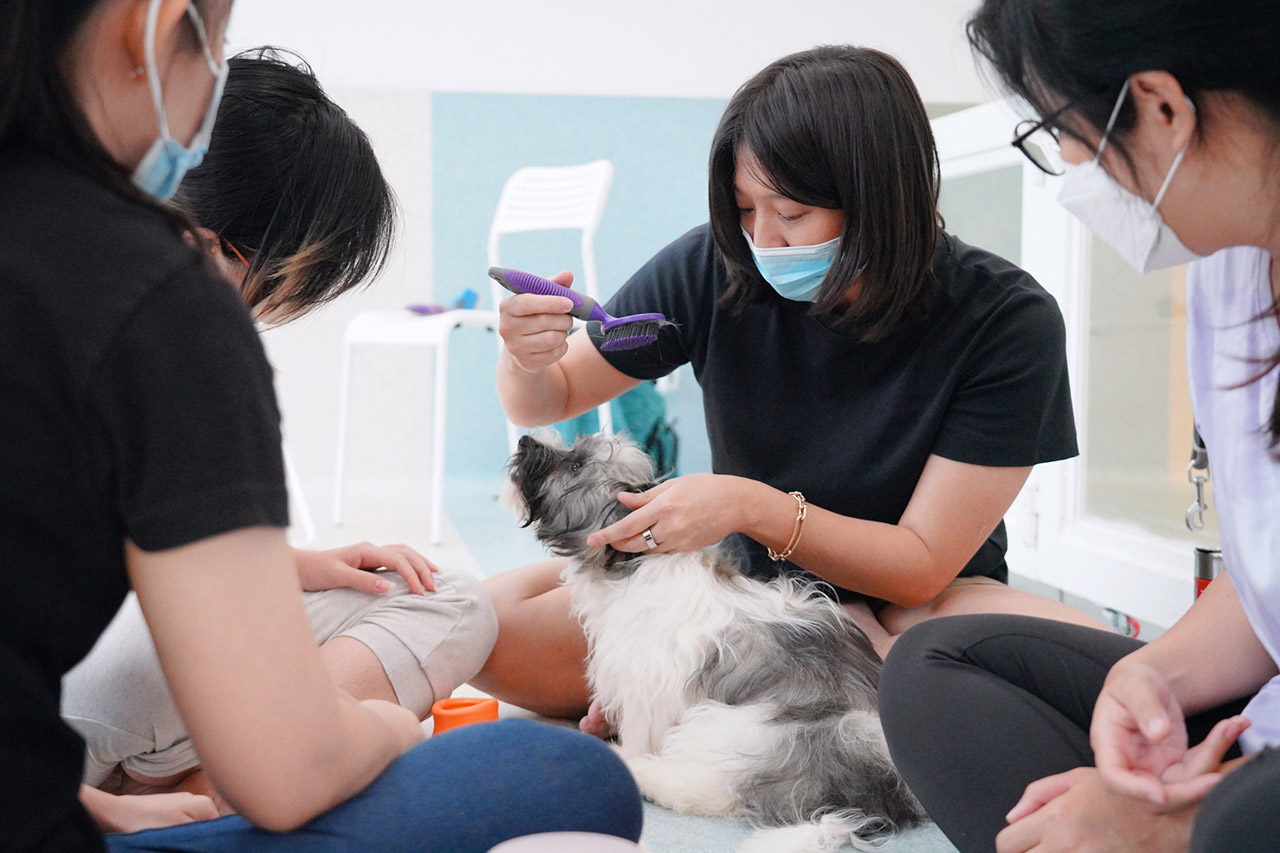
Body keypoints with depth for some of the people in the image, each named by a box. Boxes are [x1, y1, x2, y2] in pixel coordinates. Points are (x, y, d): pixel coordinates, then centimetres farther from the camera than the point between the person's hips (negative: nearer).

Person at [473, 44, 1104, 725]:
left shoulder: (1006, 320, -19)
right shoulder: (714, 268, -12)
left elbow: (923, 566, -18)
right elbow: (547, 401, 1)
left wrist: (753, 506, -31)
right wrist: (529, 362, -23)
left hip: (913, 599, -1)